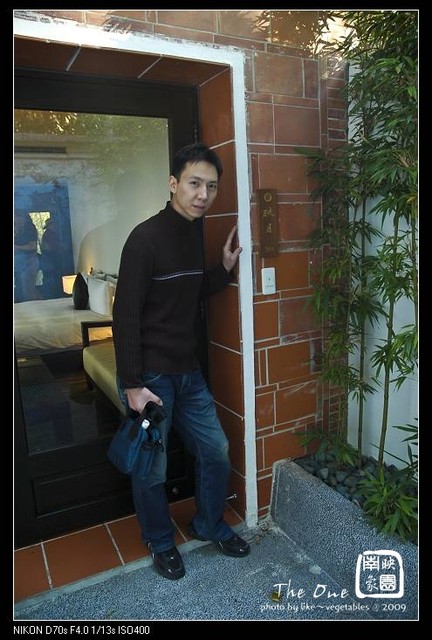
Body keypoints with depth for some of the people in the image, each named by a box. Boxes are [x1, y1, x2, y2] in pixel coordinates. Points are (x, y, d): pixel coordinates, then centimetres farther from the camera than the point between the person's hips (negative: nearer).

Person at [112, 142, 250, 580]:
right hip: (150, 375, -7)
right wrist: (132, 385, -18)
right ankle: (161, 542, 36)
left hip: (187, 370, 8)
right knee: (152, 469, 10)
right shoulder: (146, 237, -17)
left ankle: (210, 525, 40)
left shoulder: (194, 233, 8)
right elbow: (126, 316, -18)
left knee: (216, 450, 15)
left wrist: (225, 268, 3)